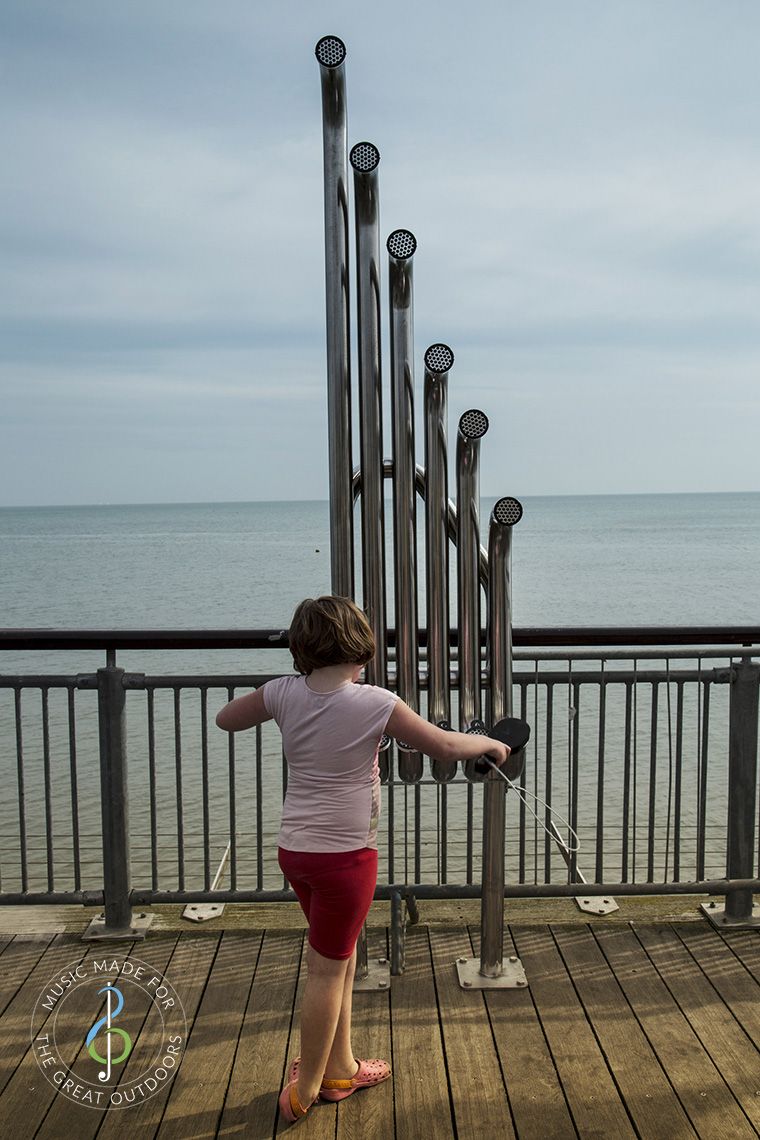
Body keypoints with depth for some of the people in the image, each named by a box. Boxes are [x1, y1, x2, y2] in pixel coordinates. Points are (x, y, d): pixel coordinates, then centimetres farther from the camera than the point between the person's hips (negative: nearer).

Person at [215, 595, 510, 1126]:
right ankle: (305, 1091, 21)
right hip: (345, 853, -6)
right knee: (327, 969, 7)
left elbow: (226, 719, 11)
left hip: (295, 848, 6)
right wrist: (489, 743, 9)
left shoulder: (284, 693, -4)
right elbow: (445, 747, -8)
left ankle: (340, 1068, 35)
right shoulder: (374, 703, -17)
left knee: (340, 957, 21)